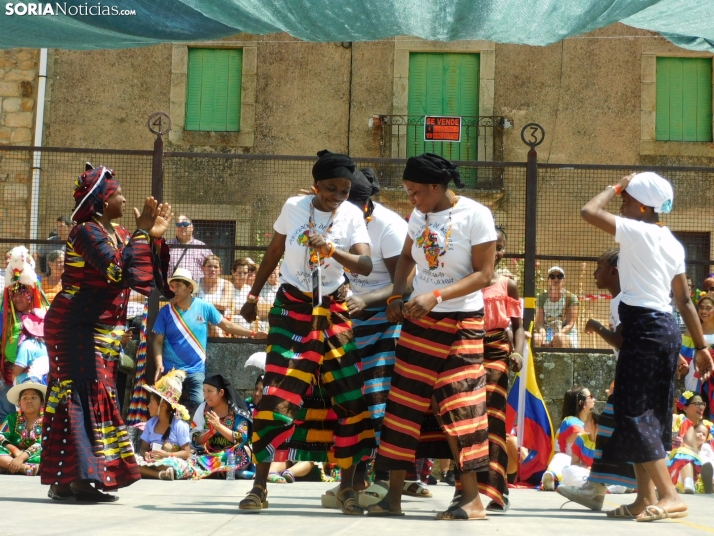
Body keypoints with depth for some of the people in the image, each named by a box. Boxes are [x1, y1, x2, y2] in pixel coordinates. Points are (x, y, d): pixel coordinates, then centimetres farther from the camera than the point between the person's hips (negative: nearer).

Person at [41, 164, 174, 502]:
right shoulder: (87, 232, -15)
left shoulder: (118, 234, 11)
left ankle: (64, 481, 11)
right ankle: (81, 477, -14)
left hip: (101, 331, 9)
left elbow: (153, 278, 9)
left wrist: (155, 237, 0)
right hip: (76, 328, -9)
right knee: (87, 396, -13)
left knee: (83, 398, 8)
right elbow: (121, 274, -28)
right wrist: (142, 233, -22)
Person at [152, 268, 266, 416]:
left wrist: (253, 334, -3)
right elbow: (158, 341, -1)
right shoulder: (165, 311, -2)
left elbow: (227, 325, 5)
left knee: (197, 404, -16)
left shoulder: (204, 307, 0)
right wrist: (159, 365, -15)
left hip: (195, 370, 0)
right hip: (170, 370, 0)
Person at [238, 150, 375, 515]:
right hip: (292, 308, -1)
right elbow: (274, 252, 8)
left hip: (333, 311, 1)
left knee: (349, 396, -5)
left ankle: (347, 487, 6)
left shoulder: (352, 215, -8)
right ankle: (260, 486, -1)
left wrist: (332, 251, -38)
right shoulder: (294, 207, -7)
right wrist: (253, 295, 13)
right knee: (278, 392, -8)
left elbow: (366, 265, -20)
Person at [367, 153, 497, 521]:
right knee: (403, 404, 3)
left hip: (461, 324, -5)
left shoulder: (475, 215, -13)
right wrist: (397, 295, 2)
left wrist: (436, 295, -23)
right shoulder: (419, 216, 4)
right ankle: (393, 496, 10)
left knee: (457, 407, -8)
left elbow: (484, 274, -15)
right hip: (419, 321, 5)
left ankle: (472, 499, 0)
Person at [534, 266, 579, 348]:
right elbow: (539, 322, 3)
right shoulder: (542, 297, 11)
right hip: (547, 334, 2)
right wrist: (543, 335, -20)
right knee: (535, 338, -32)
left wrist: (557, 335, -22)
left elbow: (570, 324, -5)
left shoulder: (570, 297, 2)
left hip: (567, 335, -2)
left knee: (558, 338, -38)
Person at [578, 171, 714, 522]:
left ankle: (670, 496, -12)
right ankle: (646, 498, 15)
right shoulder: (672, 243, 14)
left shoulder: (636, 232, -11)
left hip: (644, 327, -9)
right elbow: (684, 300, 15)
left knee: (633, 413, -7)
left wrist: (616, 187, 1)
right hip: (665, 328, 9)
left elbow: (589, 211, -15)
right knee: (651, 412, 12)